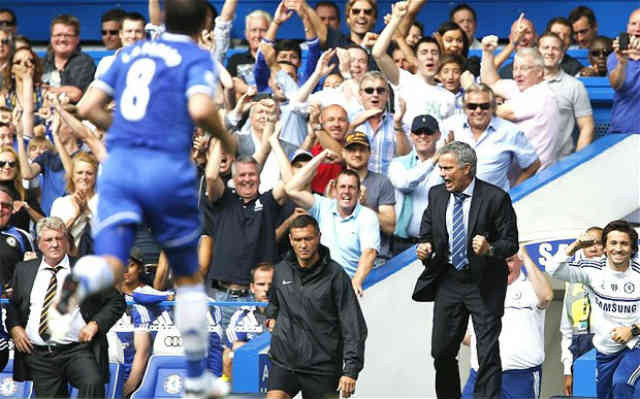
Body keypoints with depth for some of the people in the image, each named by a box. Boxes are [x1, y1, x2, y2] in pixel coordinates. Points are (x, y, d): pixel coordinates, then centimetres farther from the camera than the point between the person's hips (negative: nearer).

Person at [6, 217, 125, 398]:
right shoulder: (24, 270, 14)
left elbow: (116, 302, 7)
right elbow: (10, 304, 21)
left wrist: (95, 324, -8)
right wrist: (14, 327, 1)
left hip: (77, 350, -3)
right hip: (38, 355, 3)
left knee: (93, 383, -31)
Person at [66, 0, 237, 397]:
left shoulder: (131, 53, 18)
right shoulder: (197, 57, 2)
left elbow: (87, 108, 15)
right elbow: (200, 109, -16)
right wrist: (226, 138, 3)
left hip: (118, 166, 3)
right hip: (167, 170, -3)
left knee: (111, 264, -11)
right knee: (189, 278, 15)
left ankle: (80, 282, -49)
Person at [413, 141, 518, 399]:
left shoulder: (495, 198, -11)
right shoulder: (436, 195, 5)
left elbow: (511, 243, -9)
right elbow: (426, 234, 13)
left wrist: (490, 249, -29)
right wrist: (424, 248, -9)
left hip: (483, 284, -5)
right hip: (448, 282, 5)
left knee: (488, 353, -5)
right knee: (442, 351, 8)